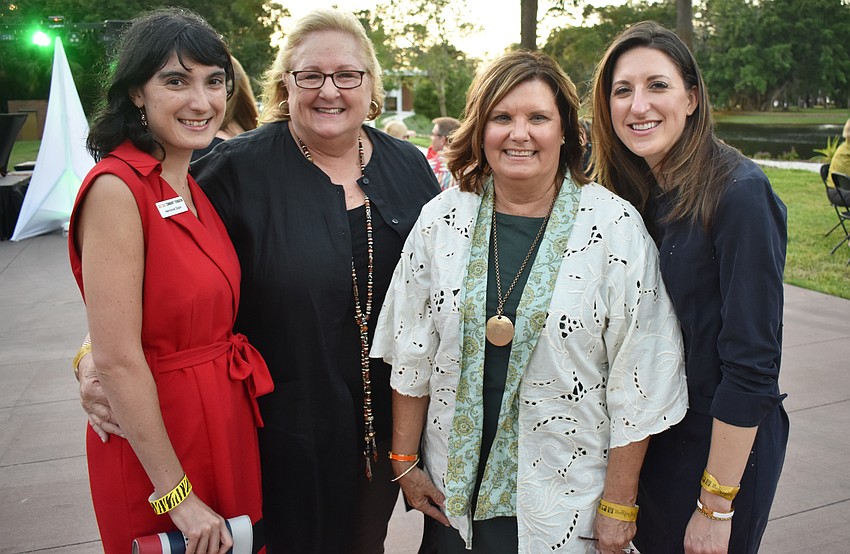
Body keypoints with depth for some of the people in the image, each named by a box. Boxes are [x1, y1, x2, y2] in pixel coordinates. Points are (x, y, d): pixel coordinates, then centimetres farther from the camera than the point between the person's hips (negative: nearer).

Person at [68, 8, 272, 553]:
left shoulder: (198, 187, 5)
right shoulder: (116, 187, -19)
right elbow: (117, 360, -21)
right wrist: (176, 493, -18)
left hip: (227, 421, 7)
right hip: (155, 432, -7)